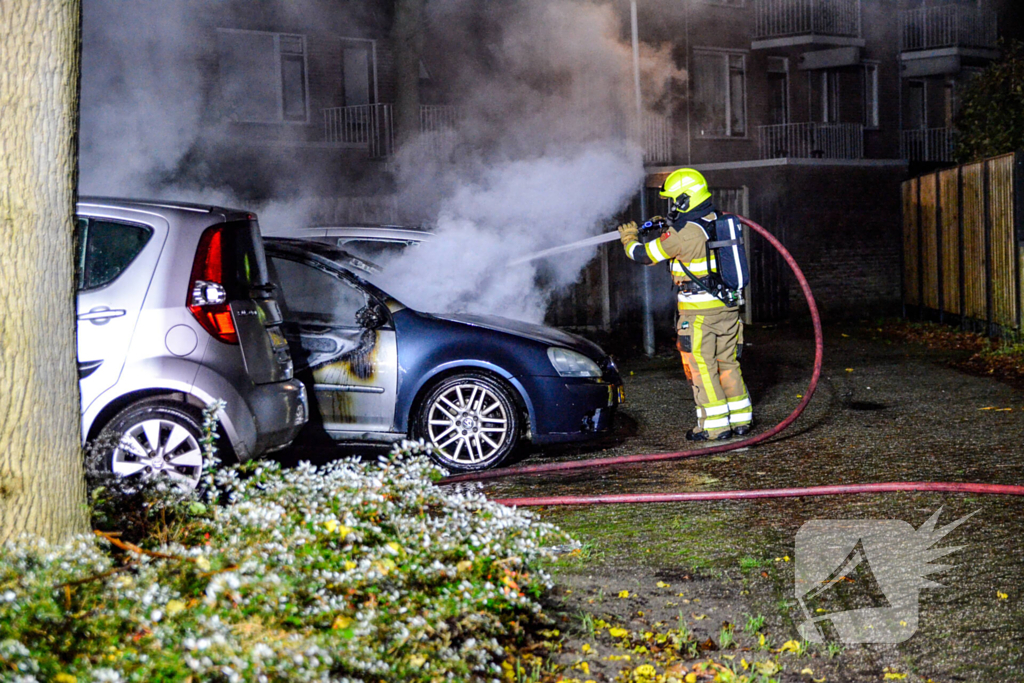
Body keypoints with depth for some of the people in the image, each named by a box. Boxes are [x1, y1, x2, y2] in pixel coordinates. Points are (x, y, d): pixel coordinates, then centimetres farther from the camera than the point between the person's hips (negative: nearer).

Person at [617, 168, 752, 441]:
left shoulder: (683, 233, -16)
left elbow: (645, 255, -5)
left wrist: (629, 240, 16)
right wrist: (666, 226, 20)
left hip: (699, 312, -8)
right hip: (729, 306, 8)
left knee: (701, 367, 0)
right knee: (727, 363, 16)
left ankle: (715, 426, 0)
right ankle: (741, 420, 20)